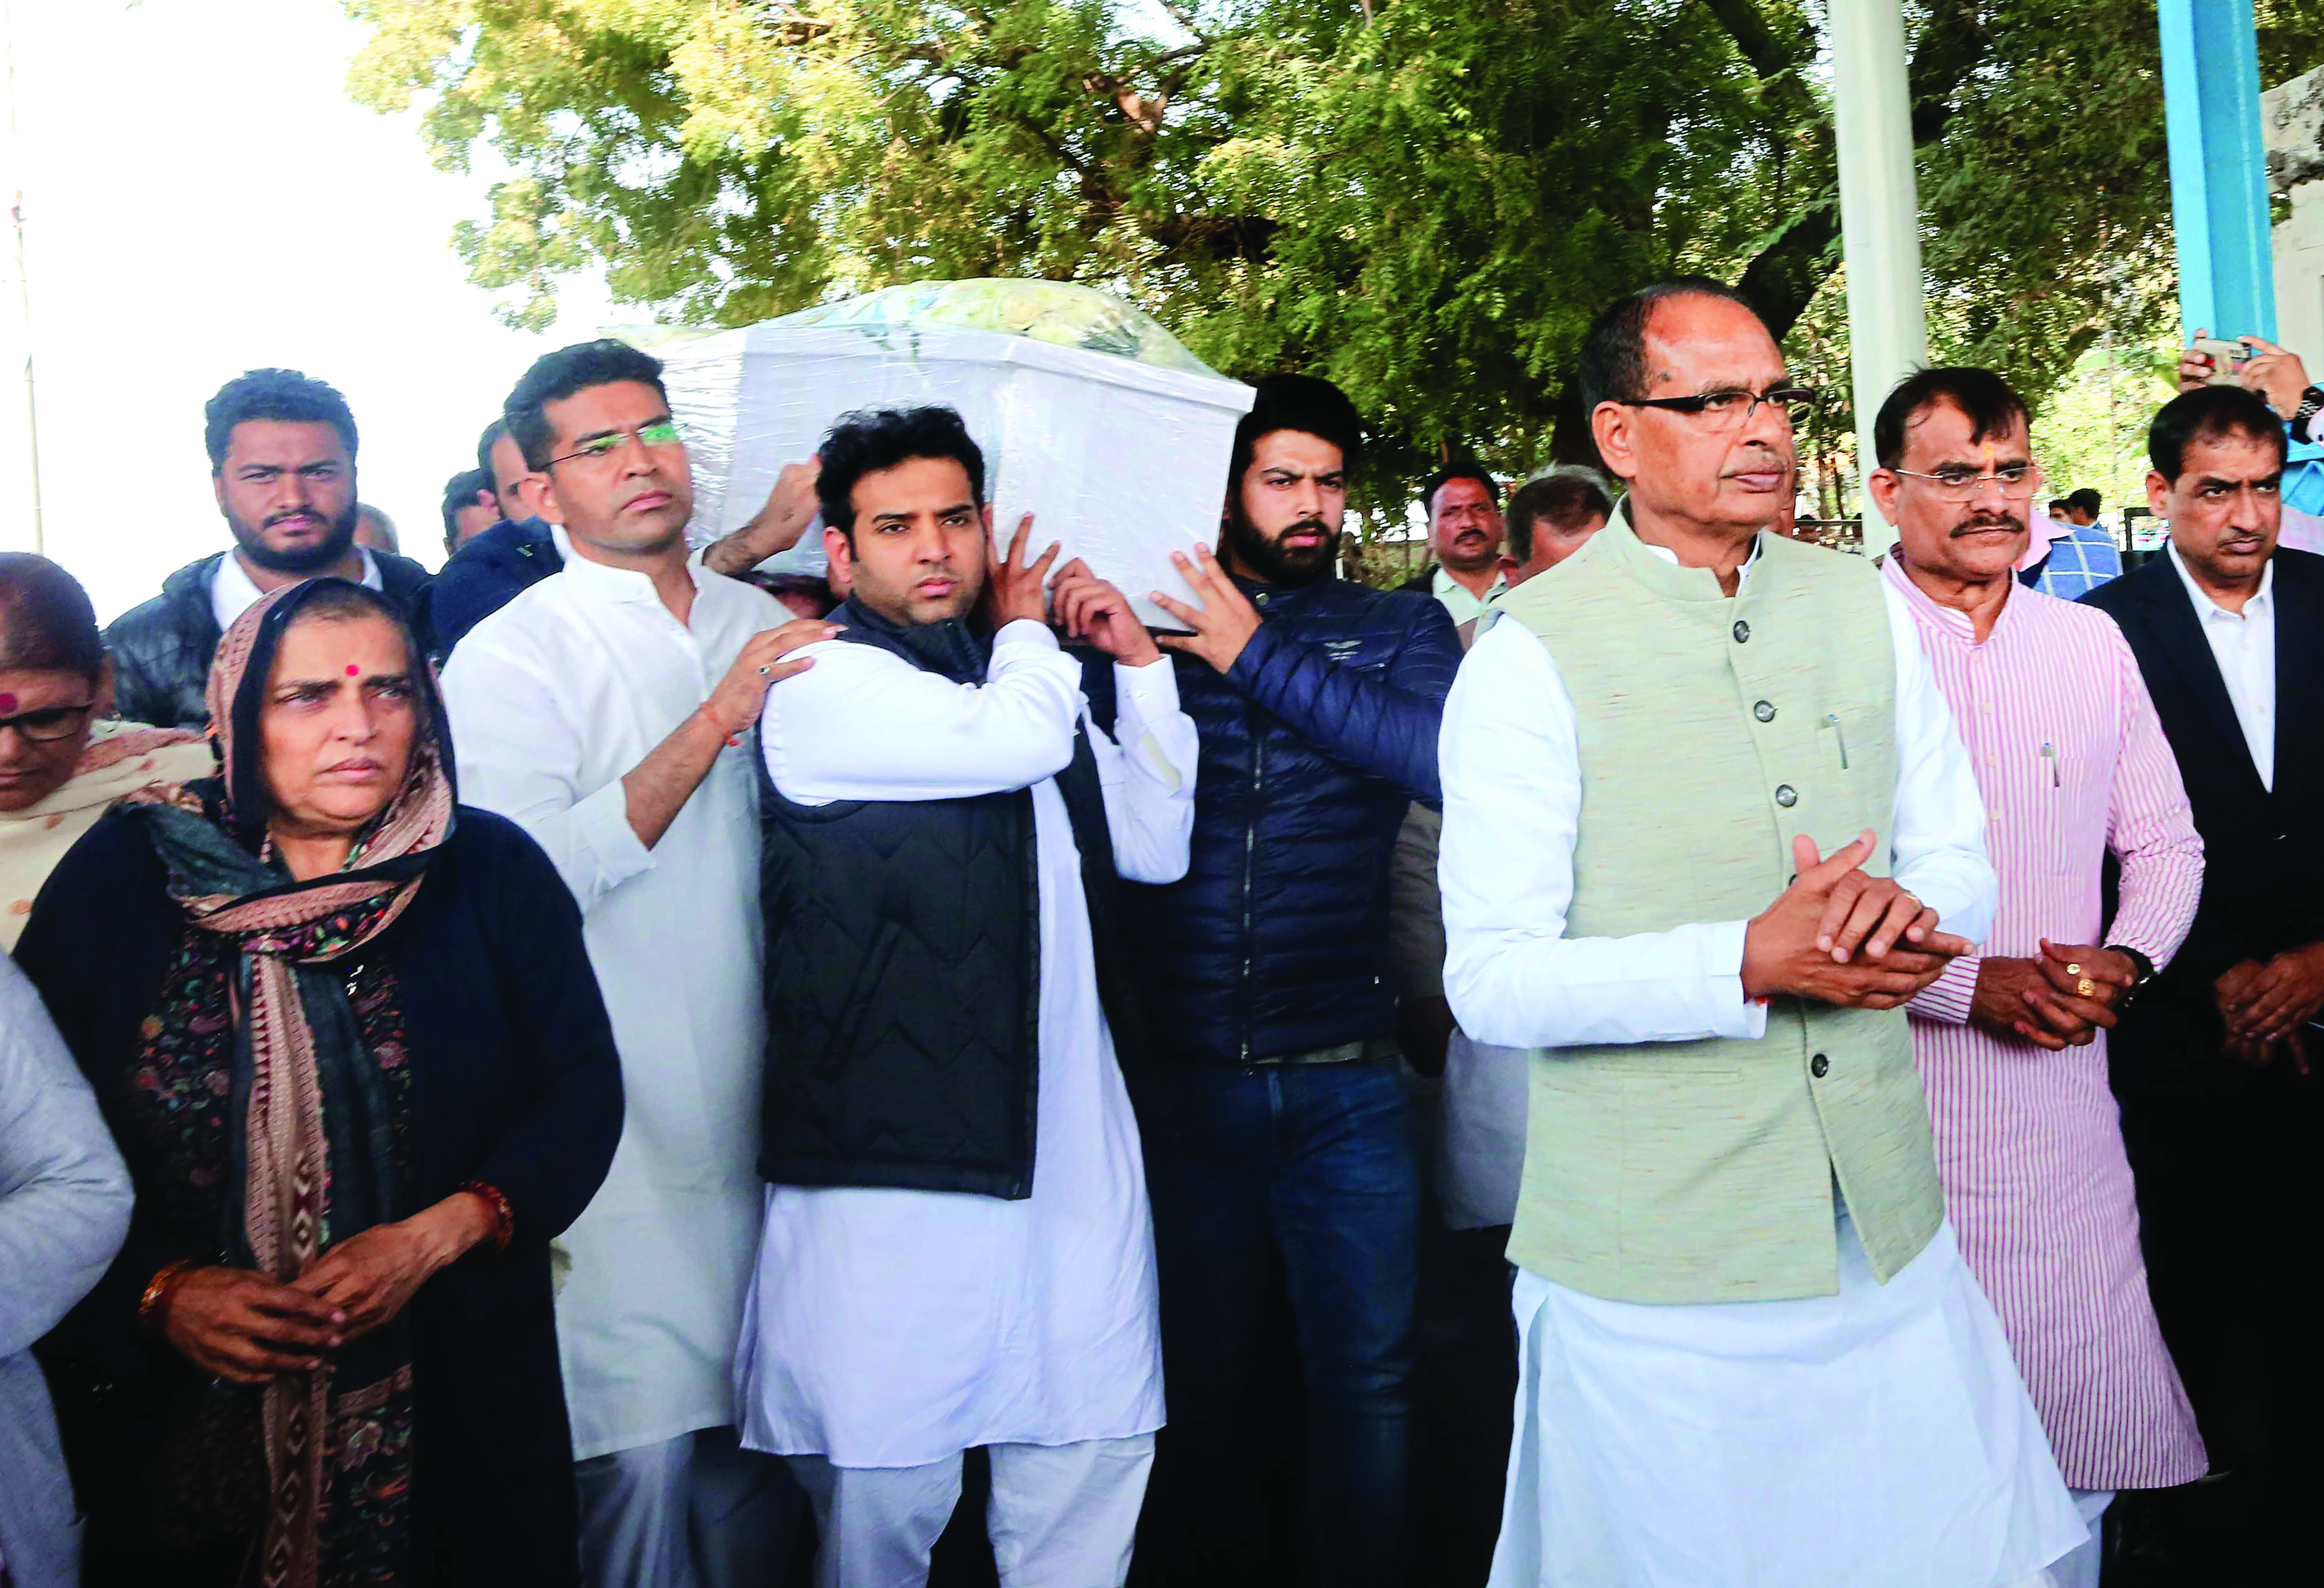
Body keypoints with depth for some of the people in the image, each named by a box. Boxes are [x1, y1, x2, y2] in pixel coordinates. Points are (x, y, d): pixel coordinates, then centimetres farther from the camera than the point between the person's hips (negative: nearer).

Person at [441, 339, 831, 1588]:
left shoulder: (765, 628, 12)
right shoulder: (509, 655, -5)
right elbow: (528, 882, -20)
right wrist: (715, 722, -20)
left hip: (768, 1110, 5)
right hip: (624, 1136, -5)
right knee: (643, 1443, -2)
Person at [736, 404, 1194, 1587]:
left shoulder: (1022, 673, 18)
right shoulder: (824, 683, -6)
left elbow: (1157, 848, 18)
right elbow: (1017, 738, -22)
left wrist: (1141, 665, 10)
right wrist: (1026, 629, 0)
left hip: (1075, 1143, 7)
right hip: (896, 1155, -6)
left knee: (1093, 1450, 10)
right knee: (886, 1492, 1)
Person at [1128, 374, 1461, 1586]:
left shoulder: (1399, 627, 4)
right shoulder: (1158, 624, 5)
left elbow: (1445, 758, -16)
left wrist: (1261, 655, -16)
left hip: (1345, 1082, 0)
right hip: (1187, 1069, 1)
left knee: (1366, 1372, 8)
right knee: (1204, 1372, 16)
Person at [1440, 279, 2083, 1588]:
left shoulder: (1862, 606, 7)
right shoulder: (1534, 654, -10)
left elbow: (1961, 866, 12)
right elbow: (1493, 981, -14)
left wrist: (1910, 910, -12)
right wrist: (1749, 963, -24)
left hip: (1891, 1235, 5)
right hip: (1656, 1266, -5)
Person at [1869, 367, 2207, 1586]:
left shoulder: (2090, 641, 9)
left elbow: (2165, 844, 15)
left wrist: (2127, 959, -5)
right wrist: (1972, 984, -16)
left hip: (2067, 1086, 4)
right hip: (1896, 1086, -4)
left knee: (2077, 1423, 12)